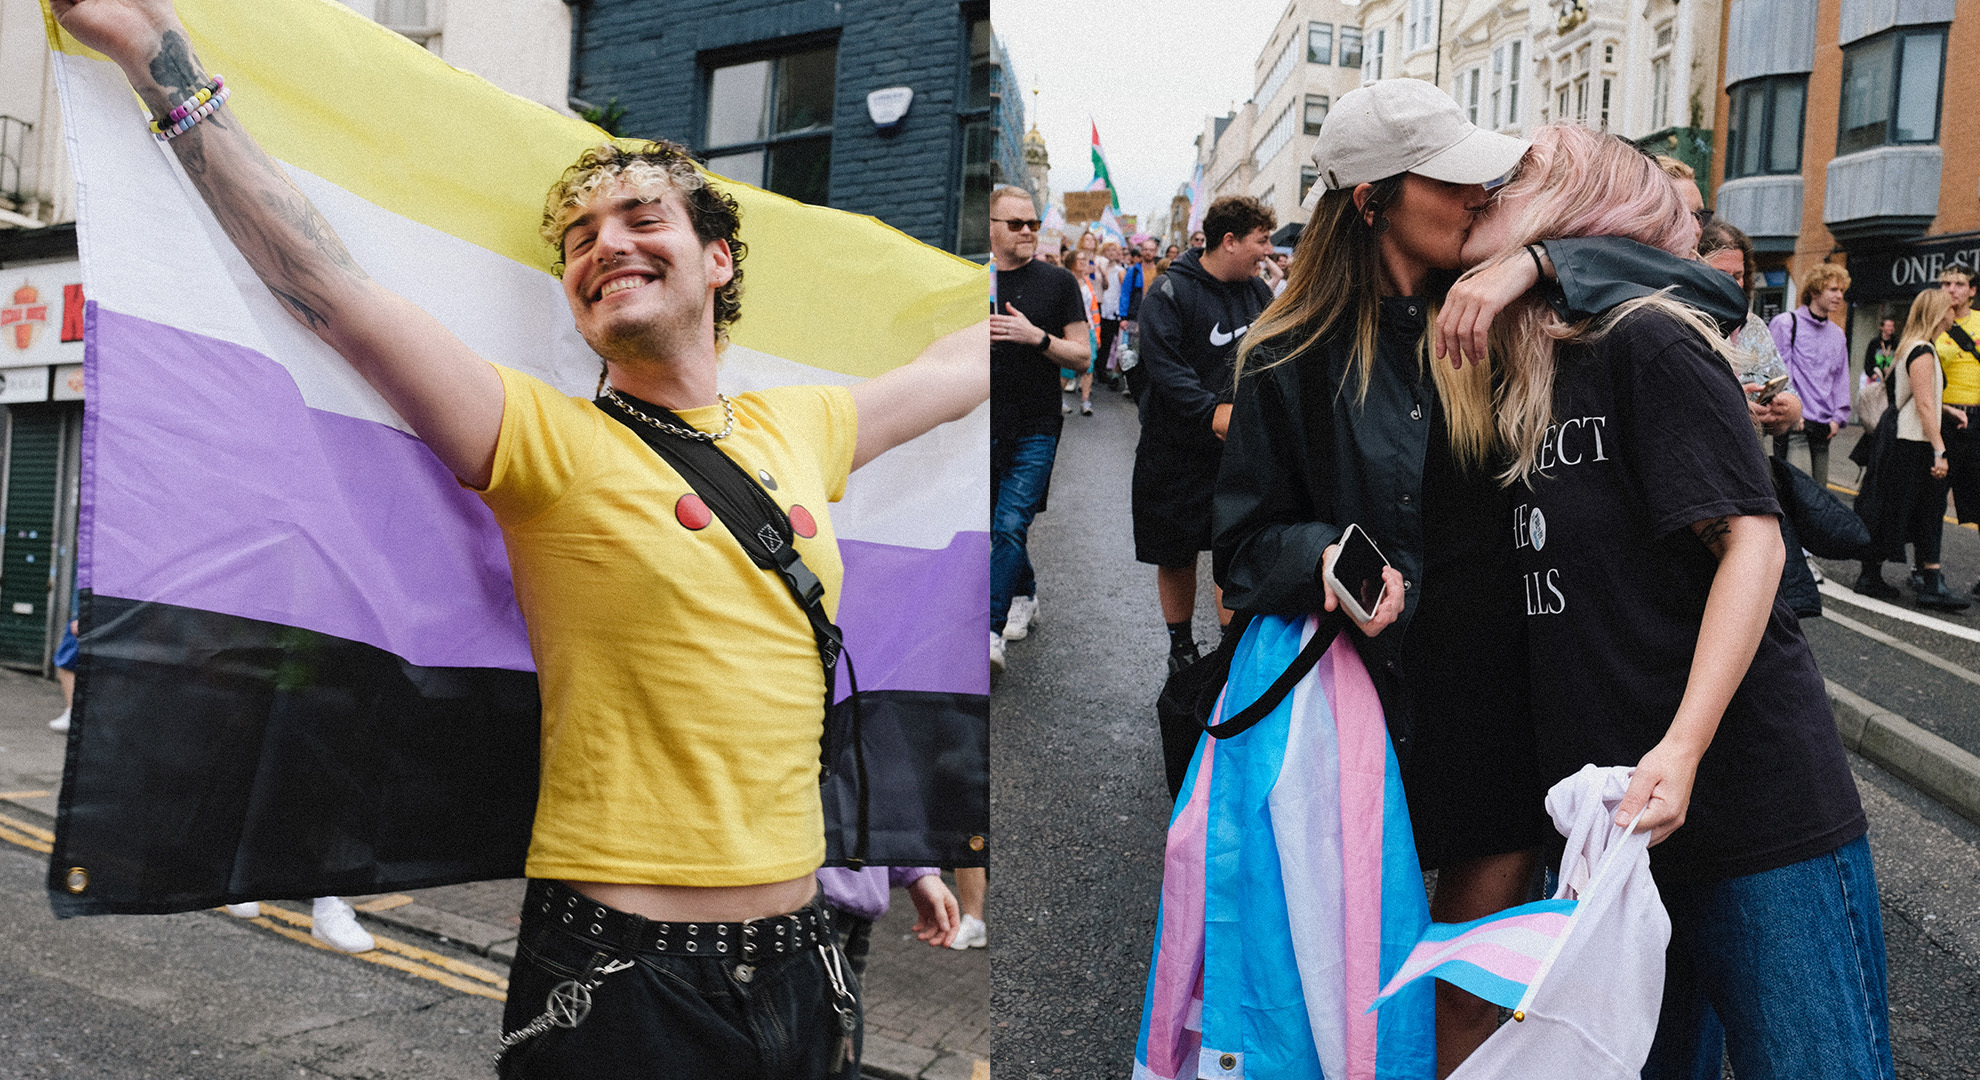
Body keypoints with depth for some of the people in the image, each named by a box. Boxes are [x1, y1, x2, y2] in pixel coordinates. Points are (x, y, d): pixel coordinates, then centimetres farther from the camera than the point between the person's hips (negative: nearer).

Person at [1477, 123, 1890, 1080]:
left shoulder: (1651, 344, -9)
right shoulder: (1521, 383, 12)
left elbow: (1752, 540, -15)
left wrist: (1682, 749, -23)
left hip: (1754, 802, -7)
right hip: (1605, 808, 7)